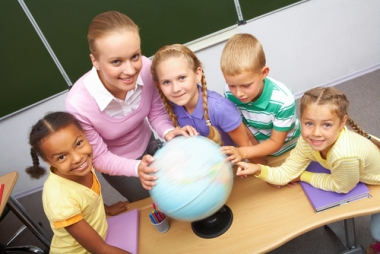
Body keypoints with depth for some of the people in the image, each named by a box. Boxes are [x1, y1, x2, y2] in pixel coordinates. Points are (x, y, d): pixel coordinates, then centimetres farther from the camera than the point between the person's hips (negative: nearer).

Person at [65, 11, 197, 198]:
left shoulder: (145, 68, -32)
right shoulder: (79, 105, -39)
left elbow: (156, 113, -13)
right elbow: (99, 158, -23)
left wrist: (168, 131, -35)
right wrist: (136, 167, -40)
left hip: (147, 144, 3)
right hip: (116, 164, -3)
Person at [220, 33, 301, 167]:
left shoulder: (282, 100, -32)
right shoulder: (230, 94, -25)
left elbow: (275, 143, -20)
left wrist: (243, 152, -35)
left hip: (284, 151, -2)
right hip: (257, 149, 3)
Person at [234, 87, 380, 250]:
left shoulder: (345, 155, -47)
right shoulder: (307, 141, -27)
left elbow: (341, 187, -26)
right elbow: (286, 173, -22)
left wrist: (303, 176, -18)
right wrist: (259, 169, -39)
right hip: (367, 175, 5)